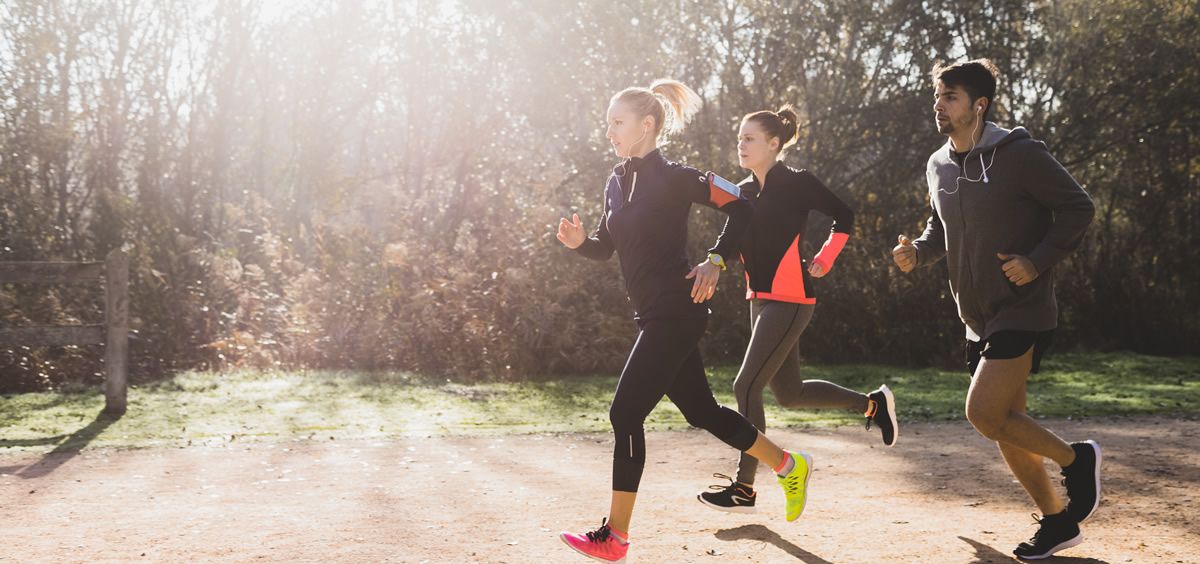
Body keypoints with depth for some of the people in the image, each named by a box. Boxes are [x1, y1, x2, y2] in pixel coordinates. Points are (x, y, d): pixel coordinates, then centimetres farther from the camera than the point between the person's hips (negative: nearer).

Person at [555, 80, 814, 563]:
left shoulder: (672, 177, -10)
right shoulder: (618, 182, 12)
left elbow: (739, 209, -9)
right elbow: (606, 247, 17)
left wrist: (715, 260, -18)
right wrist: (578, 241, -3)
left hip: (676, 313, -9)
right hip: (654, 317, 9)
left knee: (626, 414, -10)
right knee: (701, 411, 16)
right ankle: (788, 466, 35)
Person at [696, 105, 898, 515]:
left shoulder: (796, 183, -9)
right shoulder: (746, 191, 11)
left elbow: (844, 216, -2)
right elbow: (733, 239, 11)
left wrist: (824, 261, -7)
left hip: (790, 301, -8)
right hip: (761, 300, 8)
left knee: (747, 386, -10)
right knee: (790, 393, 14)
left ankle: (744, 488, -1)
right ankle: (873, 404, 34)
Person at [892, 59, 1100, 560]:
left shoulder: (1021, 155, -14)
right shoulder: (938, 167, 7)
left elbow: (1078, 208, -10)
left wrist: (1037, 261, -19)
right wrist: (918, 252, -1)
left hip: (1023, 311, -7)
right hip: (978, 319, 7)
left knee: (984, 413, -17)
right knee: (1006, 426, 11)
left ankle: (1076, 459, 7)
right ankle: (1058, 521, 27)